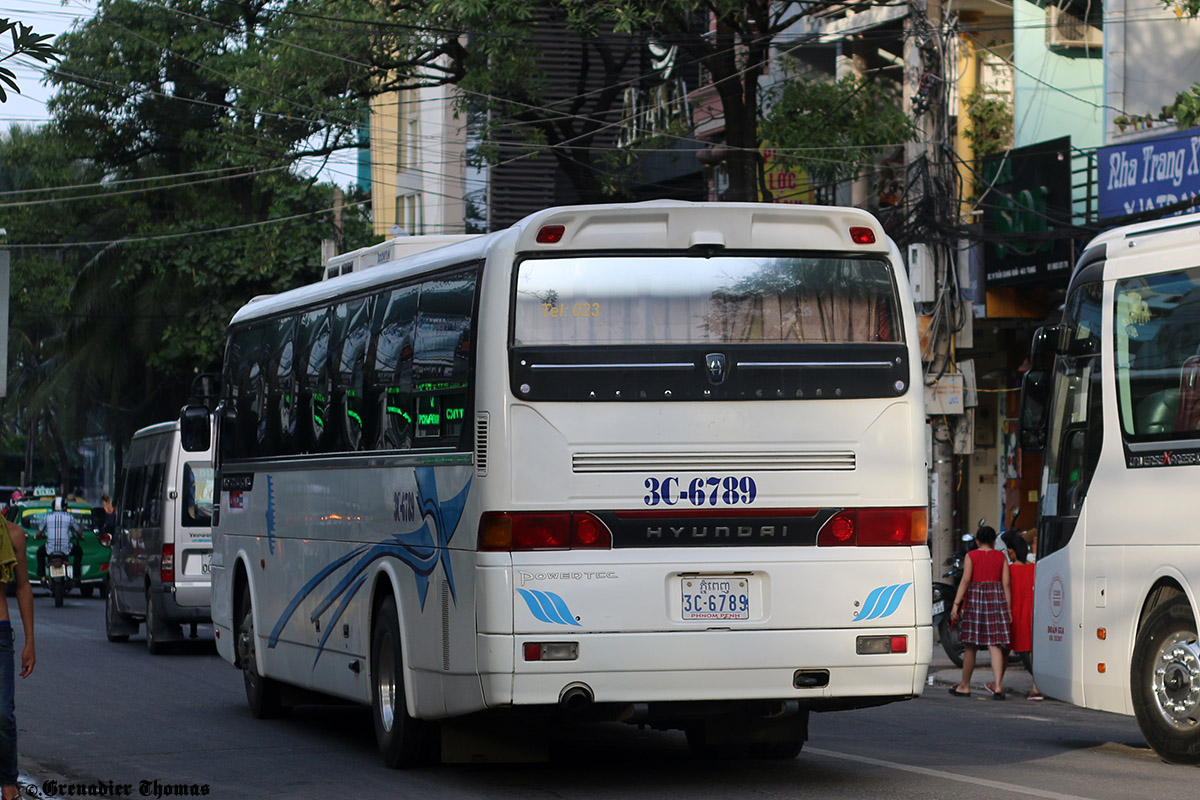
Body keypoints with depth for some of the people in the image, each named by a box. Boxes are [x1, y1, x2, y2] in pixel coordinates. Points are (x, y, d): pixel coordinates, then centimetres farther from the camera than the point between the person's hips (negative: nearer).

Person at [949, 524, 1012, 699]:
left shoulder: (971, 556, 1)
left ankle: (965, 686, 17)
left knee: (971, 645, 8)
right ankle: (998, 686, -15)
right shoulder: (1001, 557, 7)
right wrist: (1008, 609, 6)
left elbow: (965, 580, -8)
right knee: (995, 645, -2)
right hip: (996, 598, 1)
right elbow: (1006, 583, 3)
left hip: (975, 597, -1)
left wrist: (956, 603, -9)